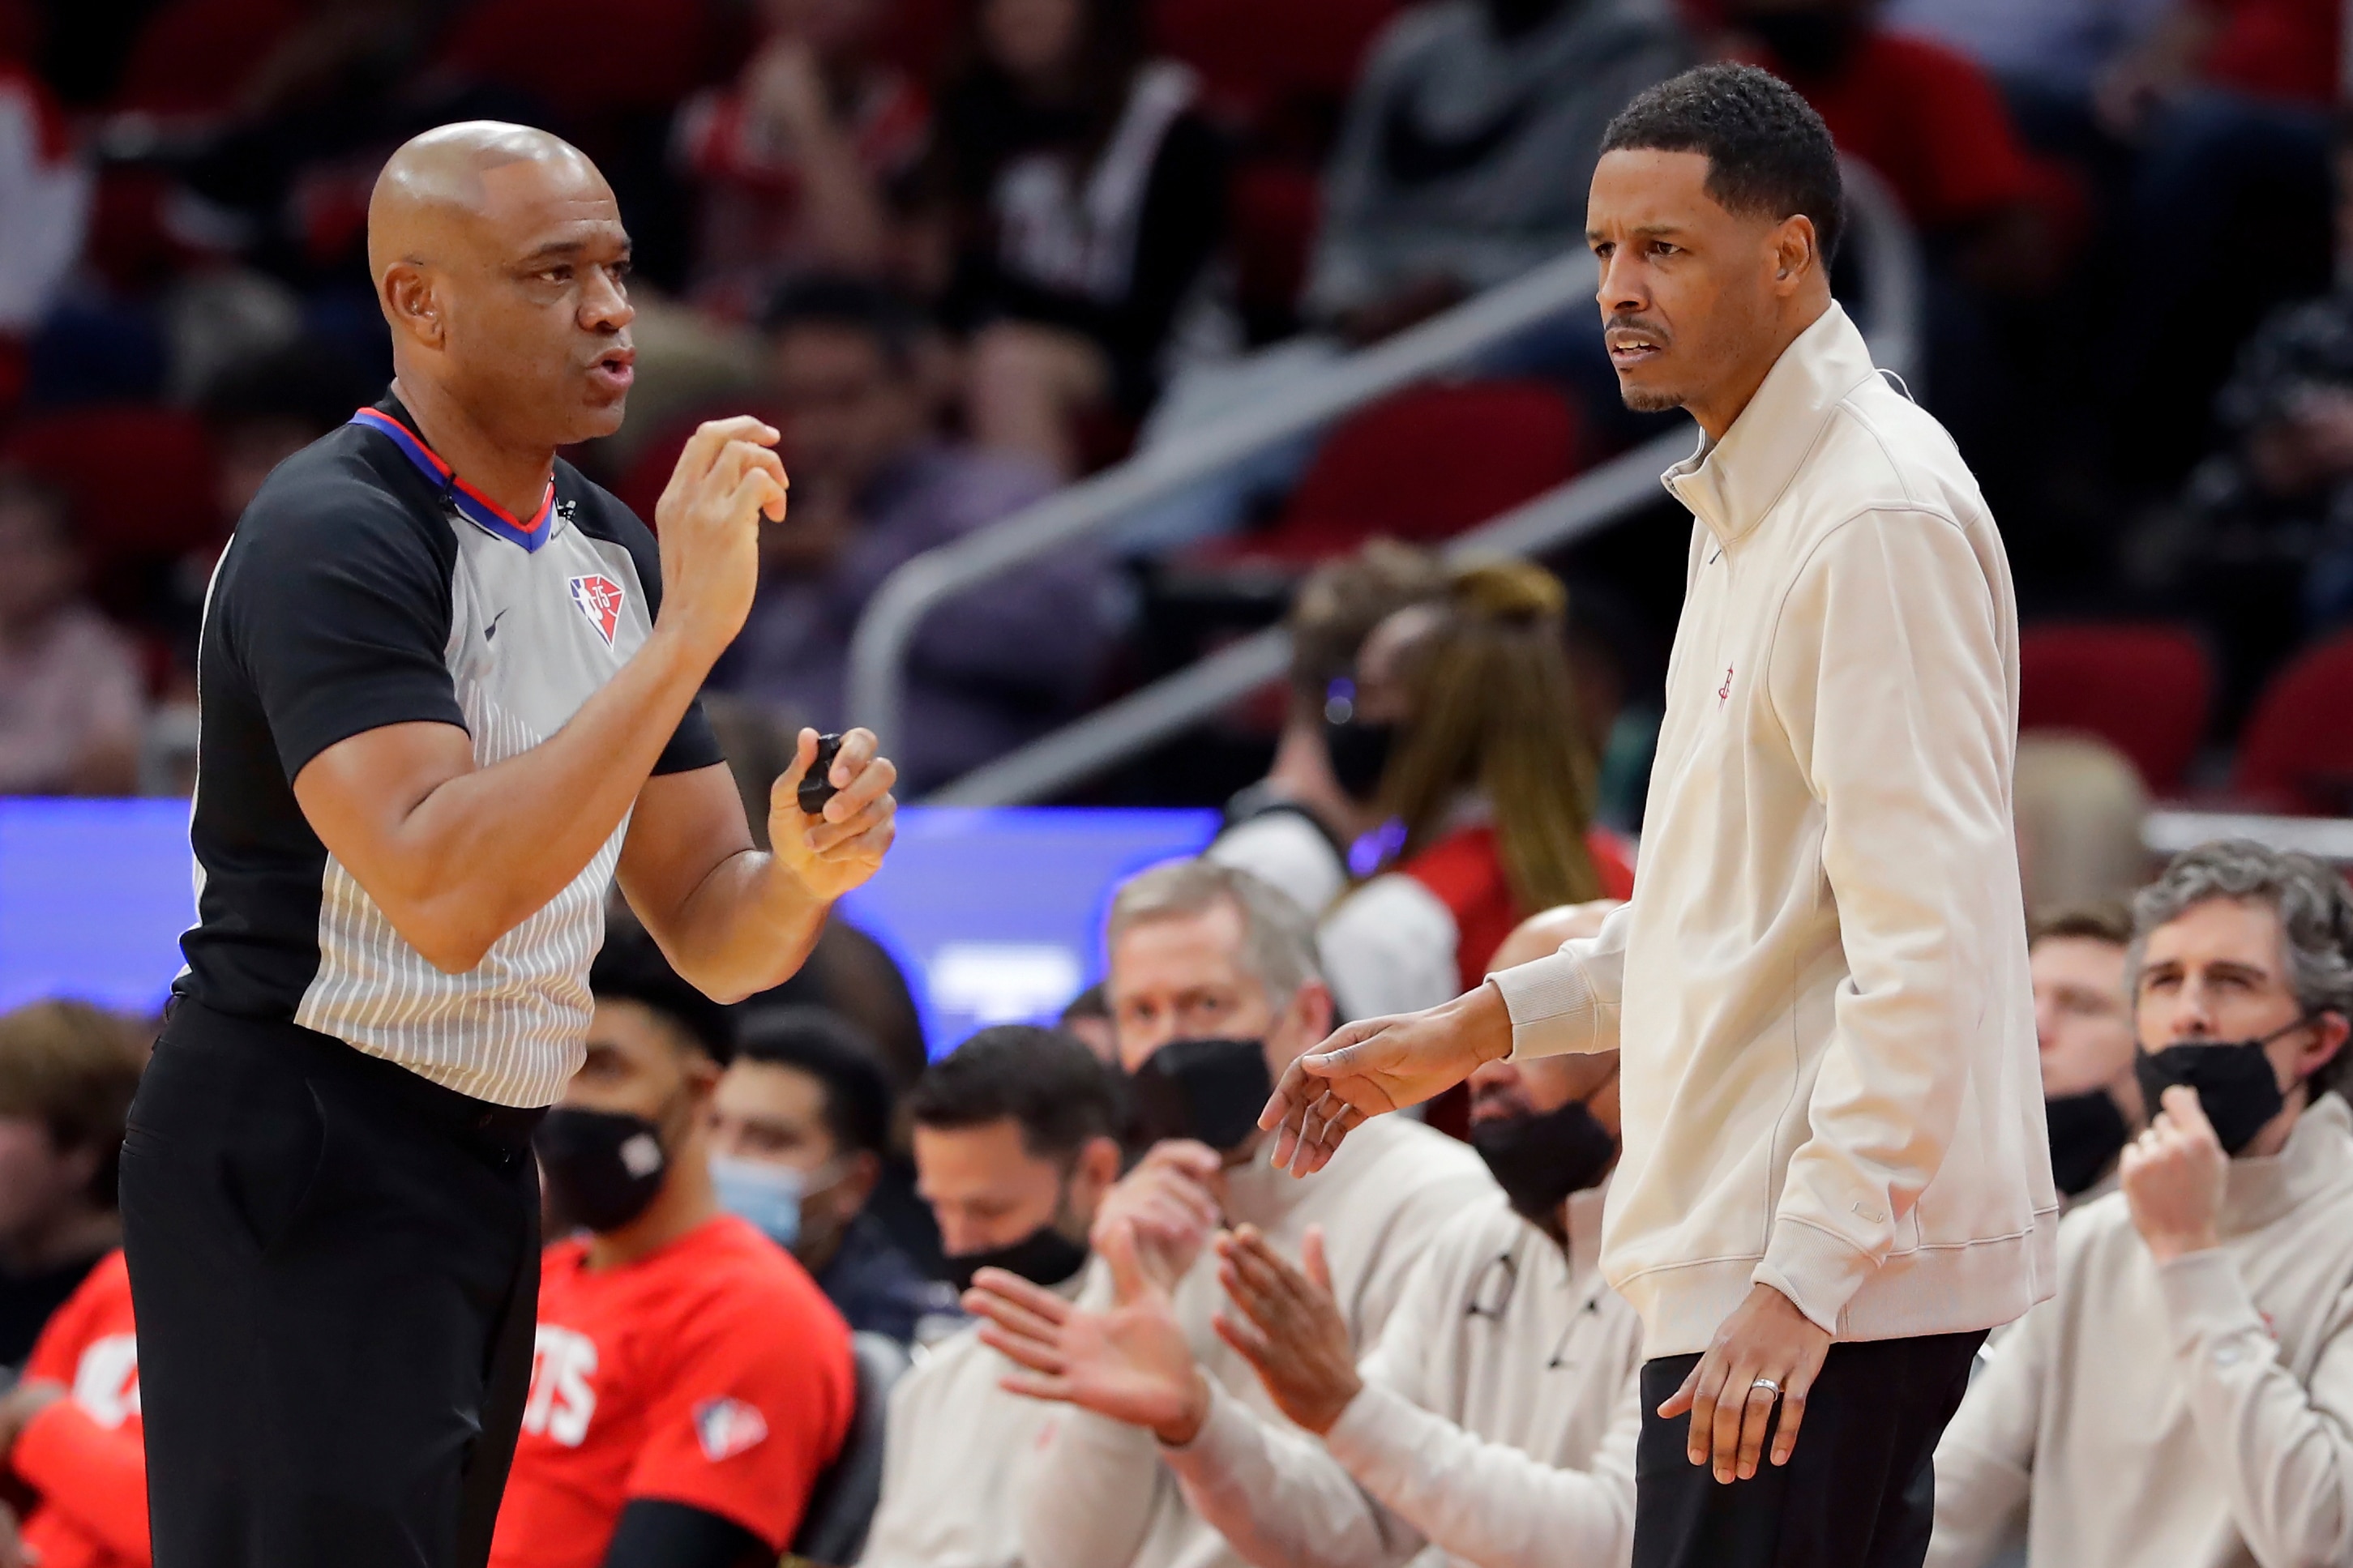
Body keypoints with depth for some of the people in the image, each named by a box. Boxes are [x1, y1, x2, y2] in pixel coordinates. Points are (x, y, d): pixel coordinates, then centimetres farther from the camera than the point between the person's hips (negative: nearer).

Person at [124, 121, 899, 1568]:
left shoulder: (609, 549, 11)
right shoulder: (337, 535, -16)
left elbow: (712, 938, 14)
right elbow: (445, 892, -29)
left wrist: (803, 875, -11)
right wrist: (689, 629, -28)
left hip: (485, 1171, 9)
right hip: (297, 1169, -9)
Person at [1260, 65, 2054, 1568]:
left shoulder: (1880, 516, -15)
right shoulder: (1749, 505, 18)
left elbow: (1928, 946, -21)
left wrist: (1804, 1275, -25)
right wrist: (1474, 1031, 21)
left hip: (1832, 1273, -10)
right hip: (1742, 1251, 10)